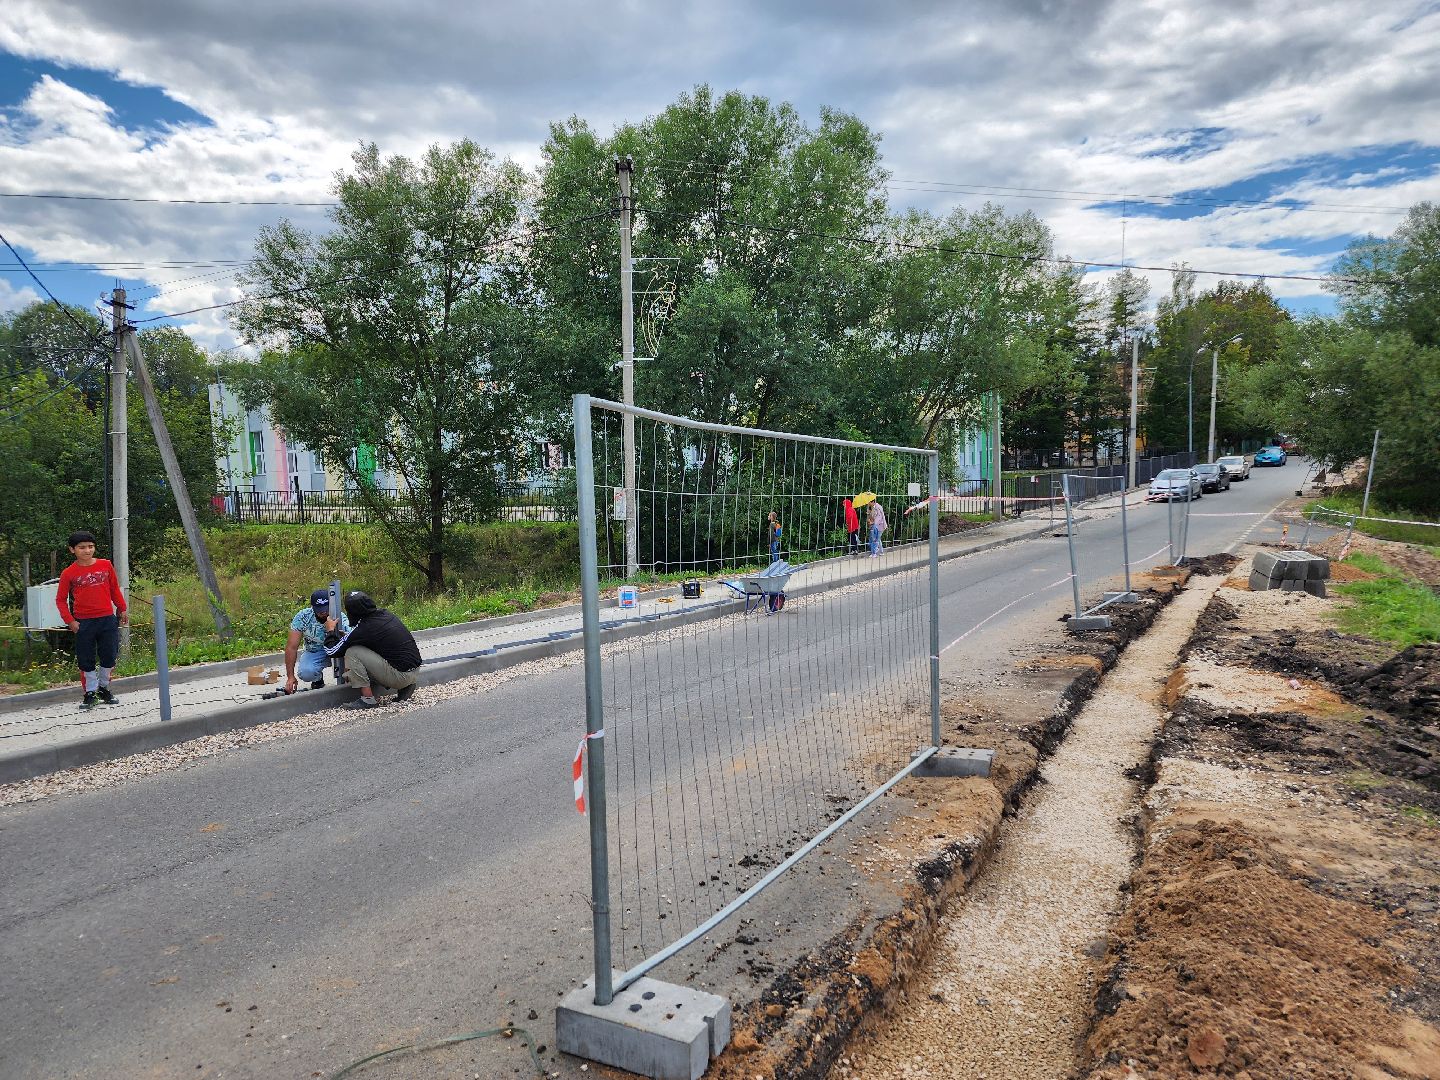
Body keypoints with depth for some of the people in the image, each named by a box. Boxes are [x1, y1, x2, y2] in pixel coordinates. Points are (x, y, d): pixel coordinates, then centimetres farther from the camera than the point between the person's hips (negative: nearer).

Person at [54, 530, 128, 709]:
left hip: (107, 619, 2)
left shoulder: (105, 565, 3)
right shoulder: (69, 573, -2)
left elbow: (115, 589, 13)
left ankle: (104, 688, 24)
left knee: (109, 657, 5)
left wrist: (122, 610, 14)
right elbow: (61, 599, 3)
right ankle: (90, 692, 18)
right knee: (86, 660, 4)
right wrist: (70, 621, -5)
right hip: (83, 623, -1)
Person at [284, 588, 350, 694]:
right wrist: (290, 677, -23)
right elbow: (292, 647, -19)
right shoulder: (302, 617, -21)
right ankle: (318, 678, 5)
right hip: (314, 653, 1)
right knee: (305, 673, -33)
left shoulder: (341, 618, -23)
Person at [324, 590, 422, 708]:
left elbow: (332, 651, 0)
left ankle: (368, 699, -3)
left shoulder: (362, 629, -13)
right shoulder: (385, 613, 6)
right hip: (415, 670, 8)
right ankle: (404, 687, 16)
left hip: (400, 675, -8)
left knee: (352, 653, -4)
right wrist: (347, 636, 32)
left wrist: (330, 630, 16)